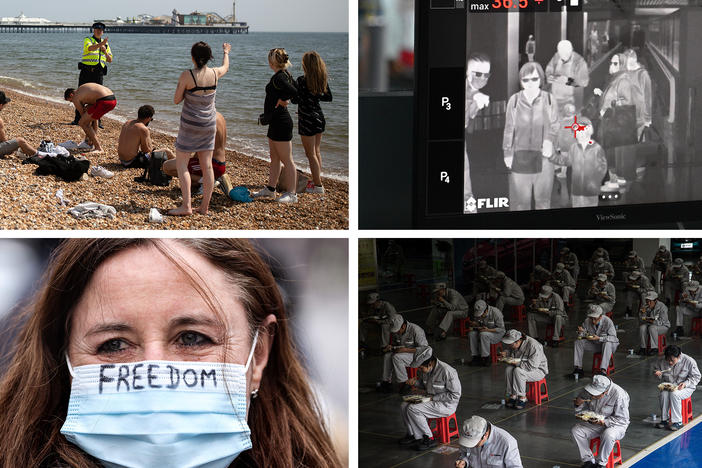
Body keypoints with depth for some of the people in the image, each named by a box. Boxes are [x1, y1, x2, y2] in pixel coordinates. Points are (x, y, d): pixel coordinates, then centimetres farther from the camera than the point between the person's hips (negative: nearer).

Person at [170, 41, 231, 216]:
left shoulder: (187, 76, -17)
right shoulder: (215, 74, -2)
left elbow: (176, 100, -9)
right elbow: (225, 67, 23)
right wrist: (226, 52, 42)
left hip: (190, 124, -5)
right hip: (209, 124, 5)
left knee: (181, 164, 2)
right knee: (207, 166, 9)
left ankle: (186, 206, -7)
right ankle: (204, 207, 13)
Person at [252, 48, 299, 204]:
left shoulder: (278, 78, -20)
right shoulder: (286, 74, 8)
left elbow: (294, 92, -33)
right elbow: (295, 90, 16)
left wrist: (282, 100, -16)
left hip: (281, 122, -11)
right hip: (275, 121, 11)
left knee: (286, 160, -4)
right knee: (274, 158, 18)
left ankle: (291, 194, 1)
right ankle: (270, 189, 27)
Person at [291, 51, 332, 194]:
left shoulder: (302, 80, -18)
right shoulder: (322, 79, 1)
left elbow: (295, 100, -16)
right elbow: (328, 97, 11)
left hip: (307, 120, -7)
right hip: (319, 117, 7)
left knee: (311, 154, 2)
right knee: (316, 151, 20)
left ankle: (318, 185, 5)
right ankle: (317, 179, 30)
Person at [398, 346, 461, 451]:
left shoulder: (447, 371, -24)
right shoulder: (424, 370, 0)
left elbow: (455, 395, -19)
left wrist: (433, 398, -20)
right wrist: (415, 382, -4)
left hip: (446, 404, -8)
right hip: (431, 400, 8)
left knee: (413, 409, -23)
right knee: (404, 406, -7)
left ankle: (429, 439, -12)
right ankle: (413, 435, 5)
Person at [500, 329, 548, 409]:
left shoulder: (533, 346, -28)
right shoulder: (513, 344, -5)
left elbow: (532, 366, -32)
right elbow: (509, 350, 20)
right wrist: (506, 353, -4)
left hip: (538, 370, -7)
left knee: (518, 371, -34)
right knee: (508, 369, -23)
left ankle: (522, 398, -27)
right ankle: (512, 396, -18)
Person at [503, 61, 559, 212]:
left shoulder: (549, 99, 0)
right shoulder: (514, 100, -2)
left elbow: (554, 126, 6)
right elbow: (509, 128, 5)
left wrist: (549, 141, -12)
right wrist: (507, 153, 4)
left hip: (543, 155, 1)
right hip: (520, 155, -1)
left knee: (543, 197, 10)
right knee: (520, 198, 1)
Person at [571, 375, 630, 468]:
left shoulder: (619, 395, -25)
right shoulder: (590, 391, -8)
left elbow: (622, 419, -20)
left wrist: (603, 422, -31)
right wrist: (577, 403, -16)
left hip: (615, 425, -5)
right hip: (593, 423, 5)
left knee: (608, 435, -38)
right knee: (575, 431, -17)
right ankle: (588, 460, -9)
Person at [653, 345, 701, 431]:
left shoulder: (689, 361, -14)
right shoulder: (662, 361, -5)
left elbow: (696, 376, -6)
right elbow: (657, 369, 14)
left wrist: (685, 383, -22)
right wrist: (658, 374, -12)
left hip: (685, 388, -3)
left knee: (674, 394, -35)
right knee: (663, 394, -31)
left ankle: (677, 422, -26)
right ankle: (664, 420, -16)